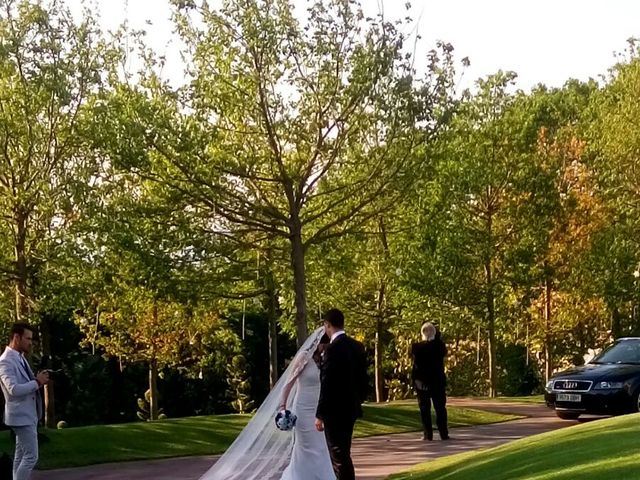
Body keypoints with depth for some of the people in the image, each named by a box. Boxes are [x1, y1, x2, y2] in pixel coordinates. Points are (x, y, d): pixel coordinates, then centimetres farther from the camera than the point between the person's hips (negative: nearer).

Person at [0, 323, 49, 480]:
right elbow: (13, 389, -29)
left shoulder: (20, 358, 12)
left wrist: (38, 380, 2)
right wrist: (37, 382, -21)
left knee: (21, 455, 12)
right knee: (31, 456, -10)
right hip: (21, 416, -10)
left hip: (28, 414, 10)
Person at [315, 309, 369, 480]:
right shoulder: (357, 346, 5)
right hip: (351, 408, 8)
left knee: (339, 456, -1)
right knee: (342, 454, 19)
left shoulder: (333, 348, -19)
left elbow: (327, 385, -19)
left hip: (335, 410, -8)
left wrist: (320, 415, -13)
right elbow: (363, 379, 11)